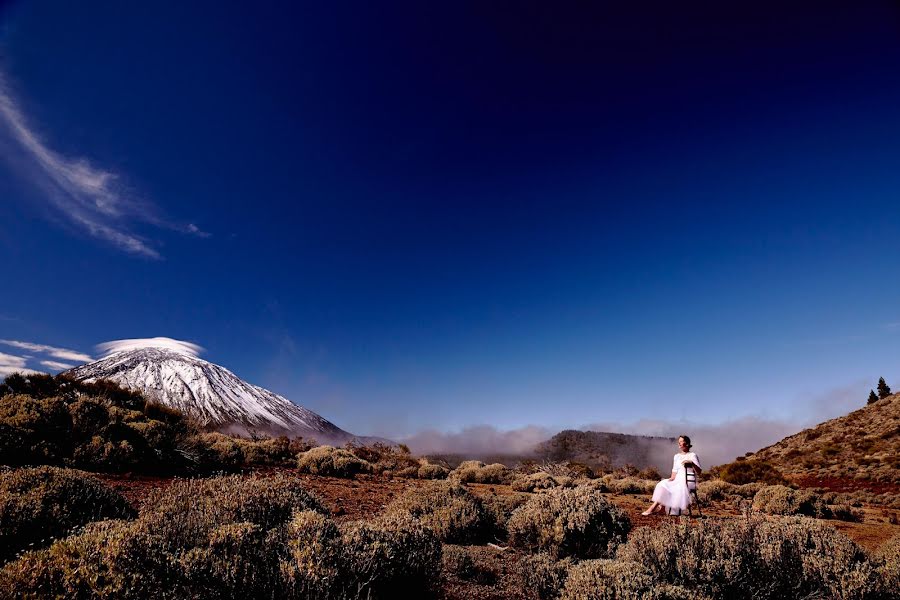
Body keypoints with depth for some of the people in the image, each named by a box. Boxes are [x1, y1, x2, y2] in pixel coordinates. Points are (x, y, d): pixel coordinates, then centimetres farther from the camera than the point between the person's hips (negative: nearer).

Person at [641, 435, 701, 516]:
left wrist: (692, 463, -25)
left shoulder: (692, 455, 0)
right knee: (662, 485, -17)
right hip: (677, 480, 6)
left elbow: (699, 473, -9)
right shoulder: (677, 456, 18)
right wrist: (672, 478, -4)